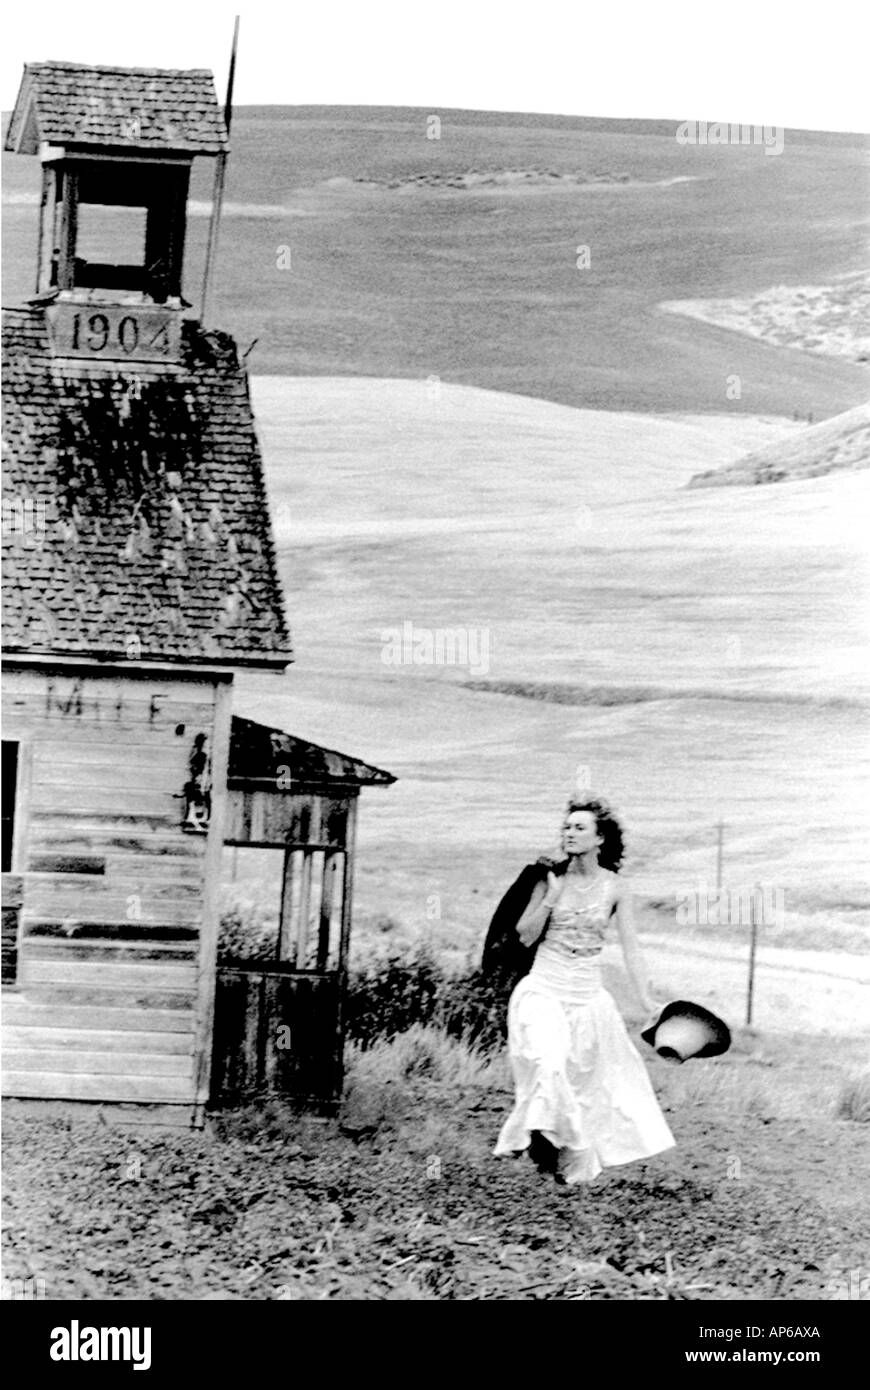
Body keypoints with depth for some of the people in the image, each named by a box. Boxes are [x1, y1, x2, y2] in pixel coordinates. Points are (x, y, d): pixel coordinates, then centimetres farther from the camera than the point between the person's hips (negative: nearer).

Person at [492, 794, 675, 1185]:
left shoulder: (615, 888, -2)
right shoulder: (551, 878, -3)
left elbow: (630, 948, 0)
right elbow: (525, 936, -3)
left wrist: (647, 1002, -4)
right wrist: (551, 897, -15)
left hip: (587, 993, 2)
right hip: (544, 988, -2)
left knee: (585, 1078, 9)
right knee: (549, 1062, -26)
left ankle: (573, 1160, 24)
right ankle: (542, 1135, -16)